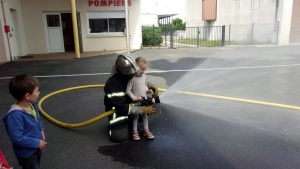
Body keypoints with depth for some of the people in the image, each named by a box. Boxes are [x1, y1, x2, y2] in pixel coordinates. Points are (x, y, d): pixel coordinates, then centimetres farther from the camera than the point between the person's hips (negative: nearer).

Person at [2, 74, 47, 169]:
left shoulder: (32, 104, -9)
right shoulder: (15, 115, -35)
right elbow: (17, 138, -33)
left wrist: (41, 130, -4)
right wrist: (37, 143, -25)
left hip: (37, 146, 8)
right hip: (26, 153, -8)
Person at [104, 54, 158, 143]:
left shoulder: (131, 76, -13)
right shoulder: (112, 84, -33)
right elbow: (122, 107, -34)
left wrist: (151, 85, -11)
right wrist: (143, 110, -34)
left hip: (131, 103, 7)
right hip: (117, 109, -7)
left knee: (151, 103, -9)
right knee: (121, 136, -23)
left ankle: (130, 119, 8)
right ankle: (114, 123, 10)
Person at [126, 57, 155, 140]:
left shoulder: (144, 76, -1)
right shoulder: (132, 78, -20)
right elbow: (128, 90, -17)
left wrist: (147, 90, -3)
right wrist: (134, 98, -22)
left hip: (144, 100, 6)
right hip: (136, 102, -6)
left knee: (145, 115, 16)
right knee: (135, 116, 9)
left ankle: (146, 130, 30)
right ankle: (135, 131, 25)